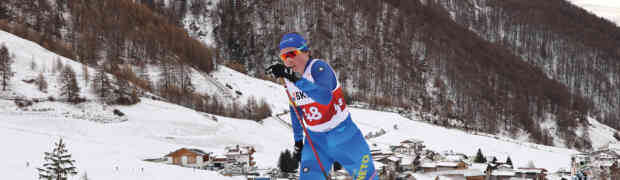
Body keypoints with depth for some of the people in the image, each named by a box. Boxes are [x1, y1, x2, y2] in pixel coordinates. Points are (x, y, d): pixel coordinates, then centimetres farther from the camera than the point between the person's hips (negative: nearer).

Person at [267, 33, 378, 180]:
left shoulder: (319, 68, -22)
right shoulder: (289, 80, -2)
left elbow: (325, 97, -42)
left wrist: (295, 79, -50)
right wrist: (298, 140, 16)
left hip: (342, 133, -5)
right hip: (315, 138, 5)